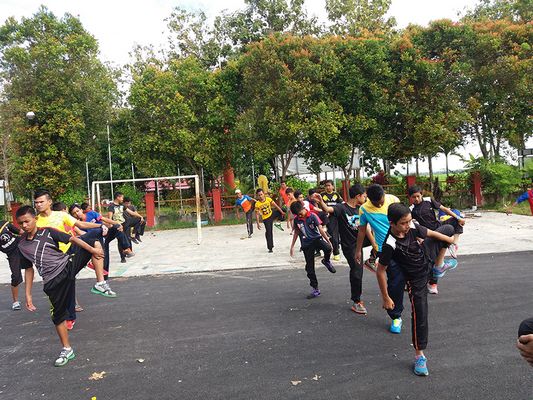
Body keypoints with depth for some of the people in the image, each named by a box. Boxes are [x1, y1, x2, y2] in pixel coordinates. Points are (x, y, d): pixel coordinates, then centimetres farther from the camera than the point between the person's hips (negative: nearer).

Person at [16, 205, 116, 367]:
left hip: (68, 265, -1)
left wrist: (92, 249, -16)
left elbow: (72, 239, -5)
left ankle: (100, 283, -20)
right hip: (52, 280, 2)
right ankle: (67, 349, 21)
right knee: (57, 314, 4)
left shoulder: (48, 232, 1)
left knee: (95, 243, -15)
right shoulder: (21, 245, 8)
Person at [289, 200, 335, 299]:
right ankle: (315, 289, 16)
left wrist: (328, 241, -10)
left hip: (316, 239, -3)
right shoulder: (296, 220, 2)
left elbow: (320, 229, -6)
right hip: (306, 244, 3)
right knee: (309, 267, 3)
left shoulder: (312, 216, -7)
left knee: (328, 248, -35)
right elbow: (296, 232, 15)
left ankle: (326, 261, 1)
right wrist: (292, 246, 16)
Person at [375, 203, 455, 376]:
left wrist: (450, 240, 17)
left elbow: (431, 234, 0)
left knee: (448, 229, 15)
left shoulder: (412, 227, -22)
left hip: (427, 262, 6)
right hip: (416, 279, -6)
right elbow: (380, 271, -27)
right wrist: (386, 298, -21)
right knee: (420, 316, -6)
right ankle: (419, 355, 10)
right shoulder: (390, 245, -36)